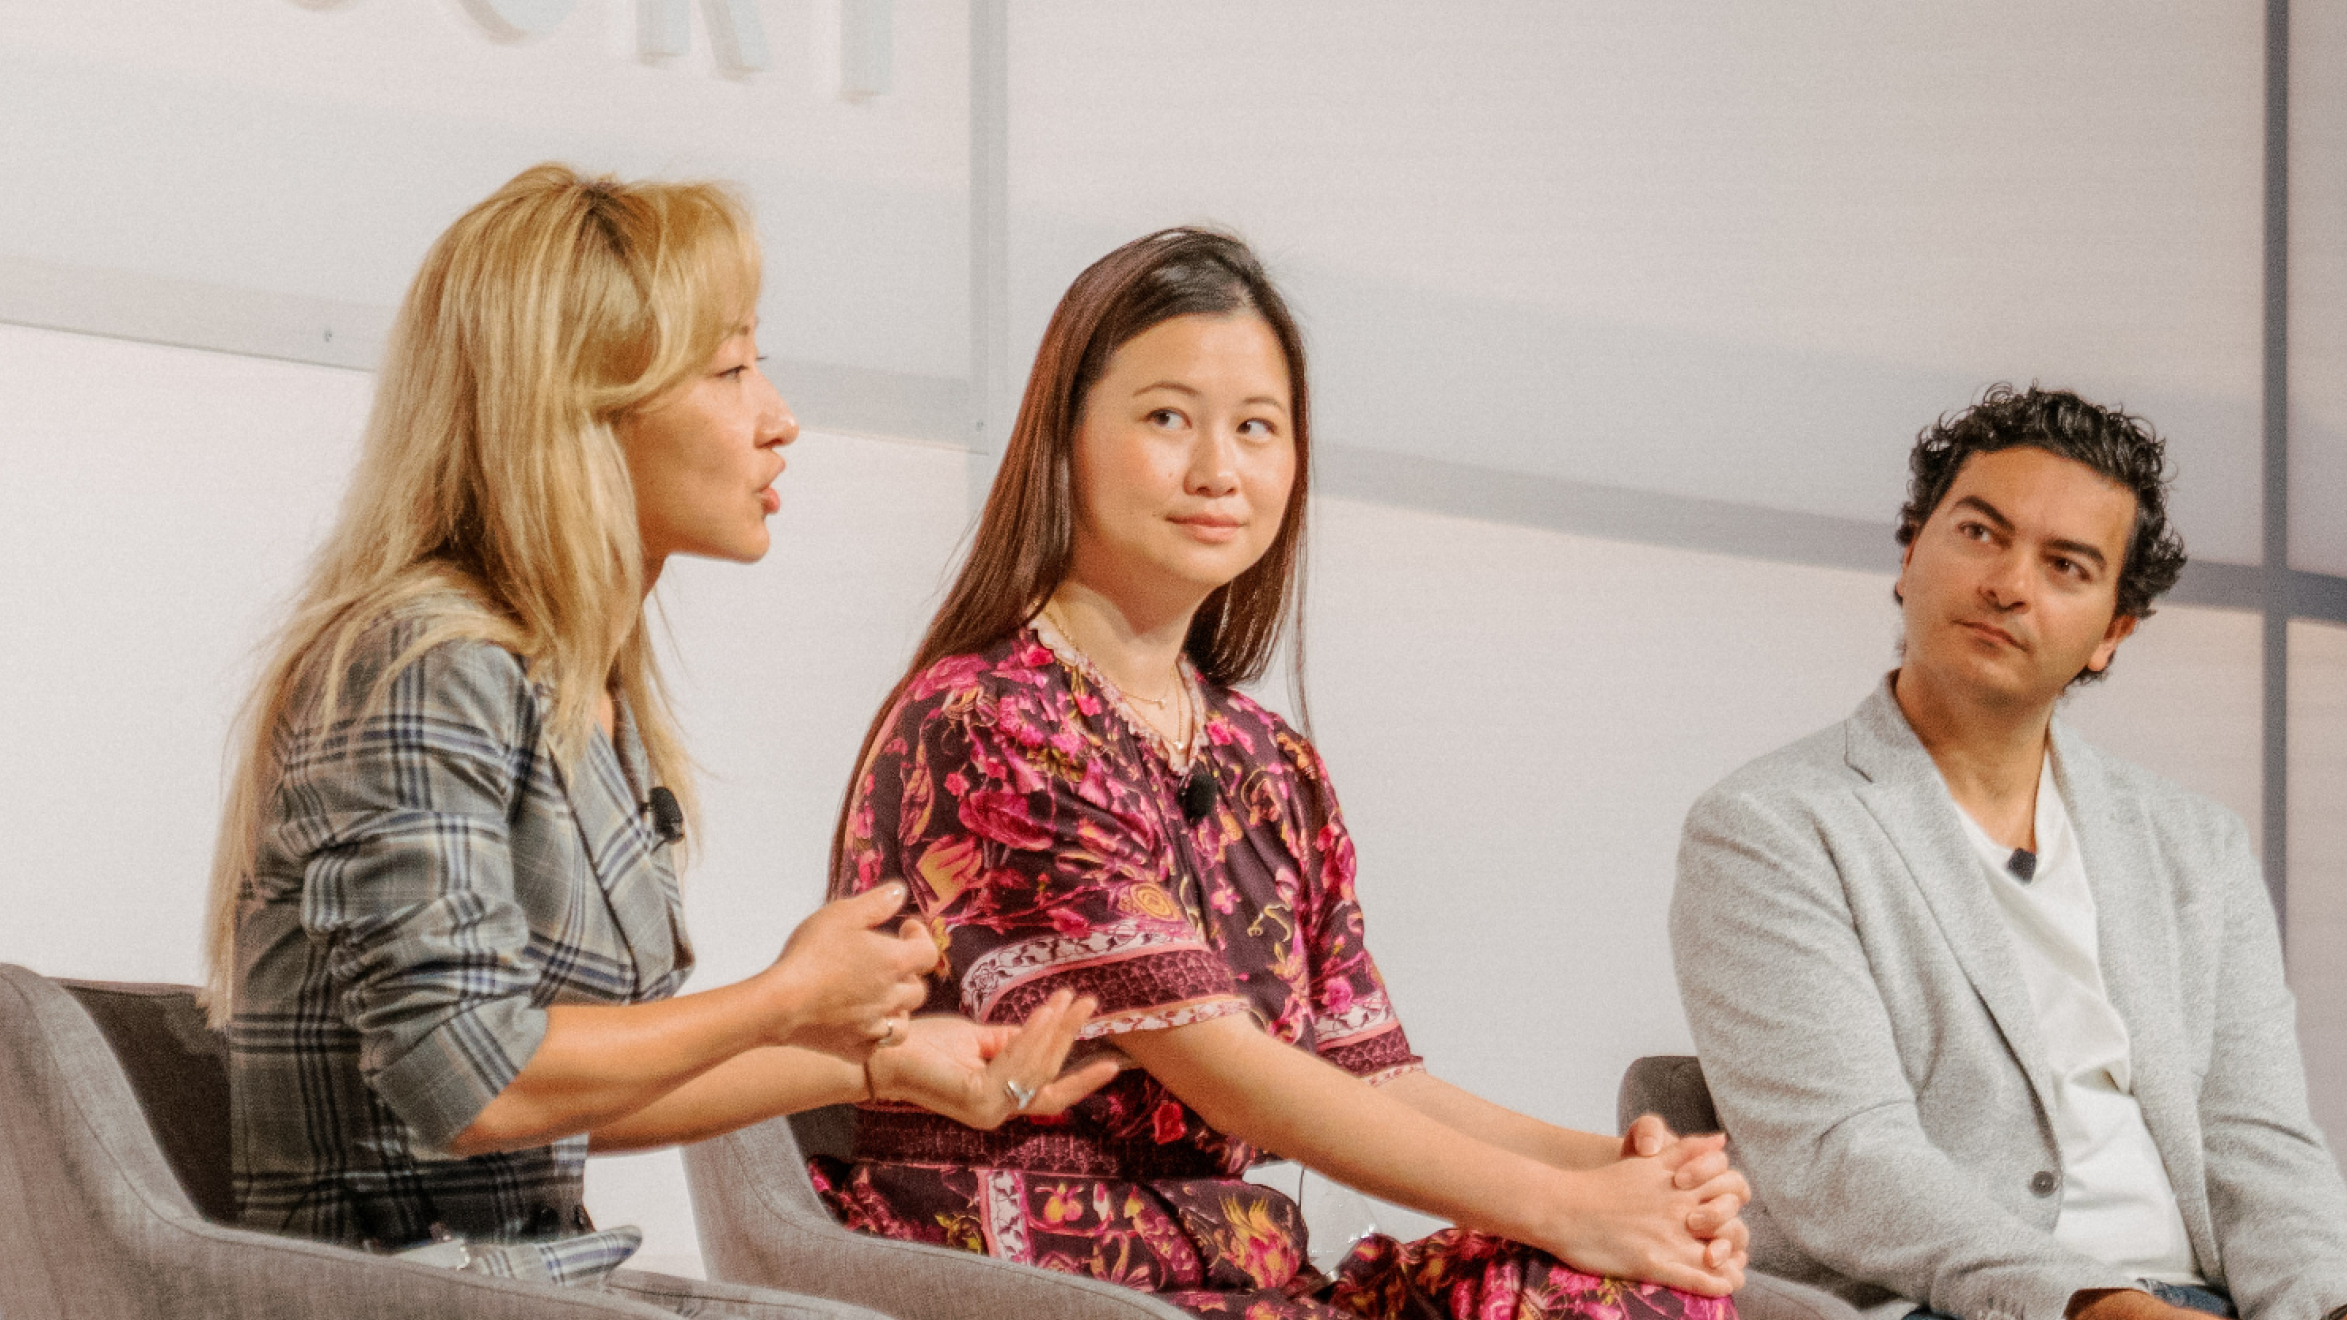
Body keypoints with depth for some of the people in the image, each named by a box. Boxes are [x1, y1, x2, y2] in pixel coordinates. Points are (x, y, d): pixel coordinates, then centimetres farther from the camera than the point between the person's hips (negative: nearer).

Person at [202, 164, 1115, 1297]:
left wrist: (877, 1058, 16)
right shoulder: (427, 667, -14)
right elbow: (469, 1083, -21)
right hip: (400, 1296, -9)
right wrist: (791, 998, -11)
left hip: (539, 1275, 9)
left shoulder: (594, 694, 14)